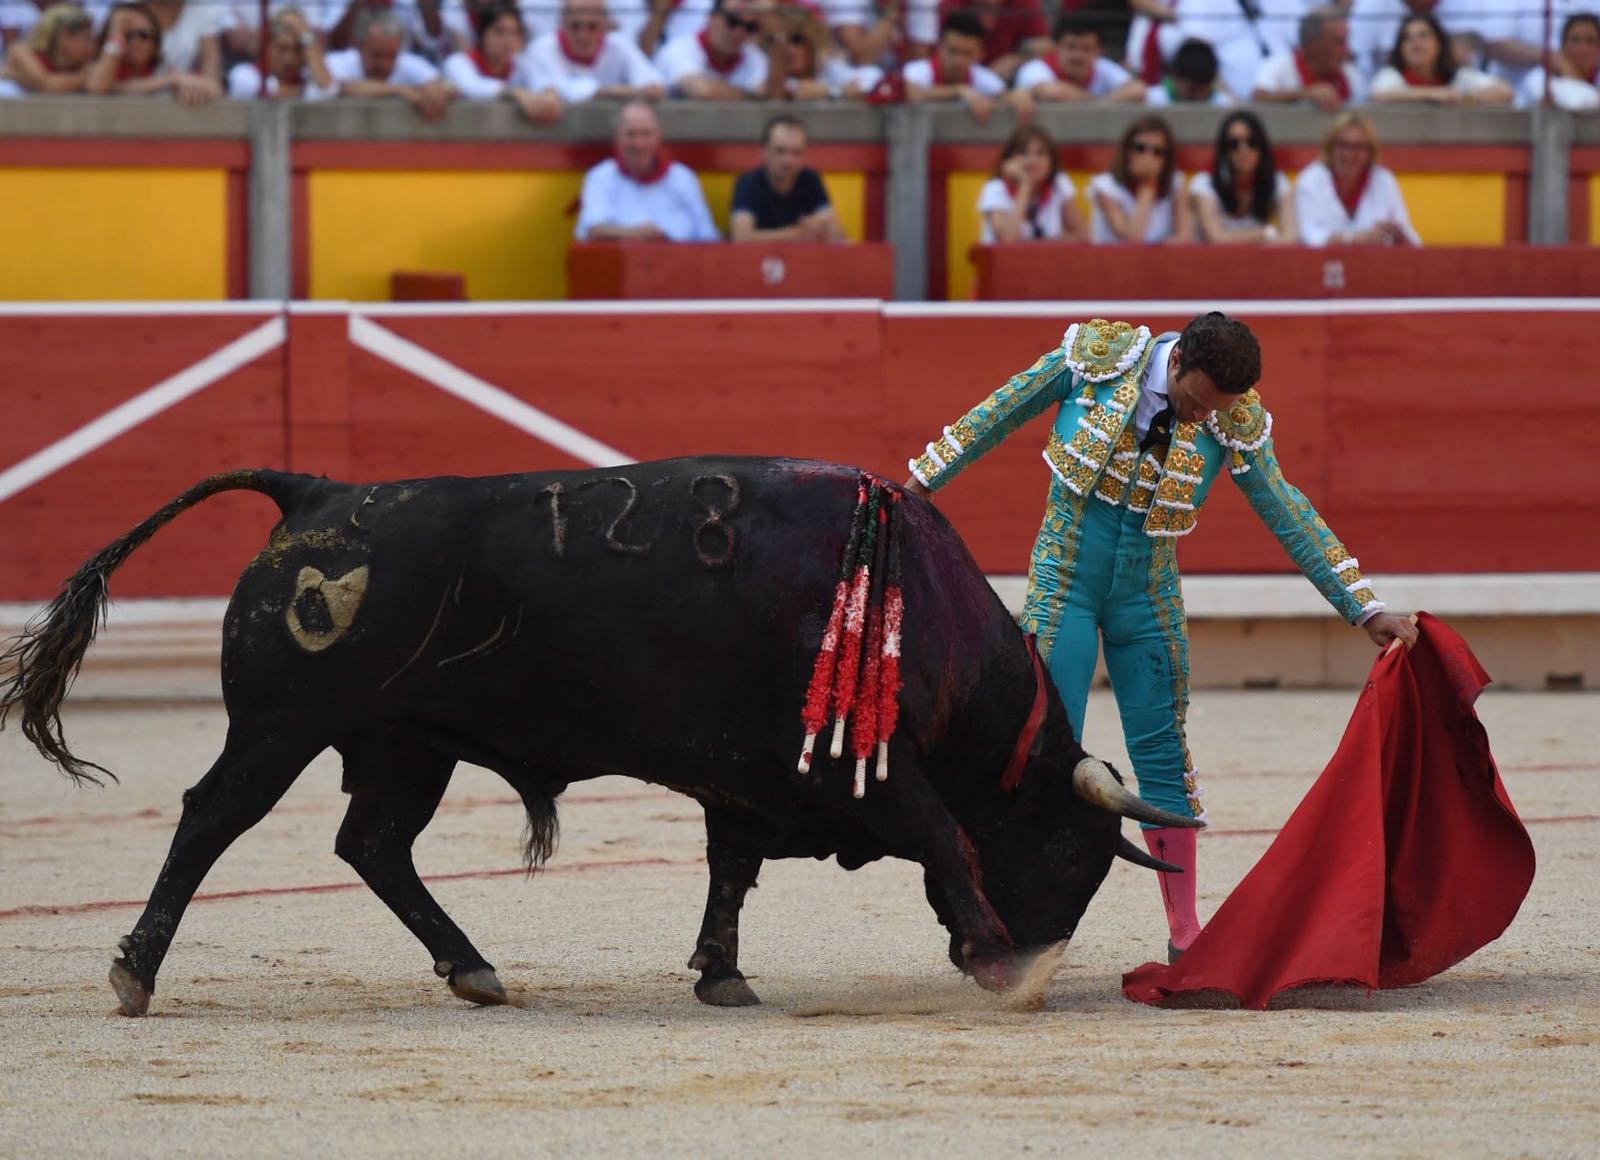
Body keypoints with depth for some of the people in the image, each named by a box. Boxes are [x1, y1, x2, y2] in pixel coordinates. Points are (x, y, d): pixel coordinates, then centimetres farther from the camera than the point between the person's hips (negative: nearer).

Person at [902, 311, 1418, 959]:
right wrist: (926, 479, 2)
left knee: (1162, 756, 4)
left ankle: (1184, 932, 12)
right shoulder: (1096, 359, -15)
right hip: (1064, 583, -2)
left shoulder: (1232, 425, -11)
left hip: (1147, 596, 2)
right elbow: (1001, 413, -3)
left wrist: (1365, 610, -6)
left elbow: (1291, 516, -5)